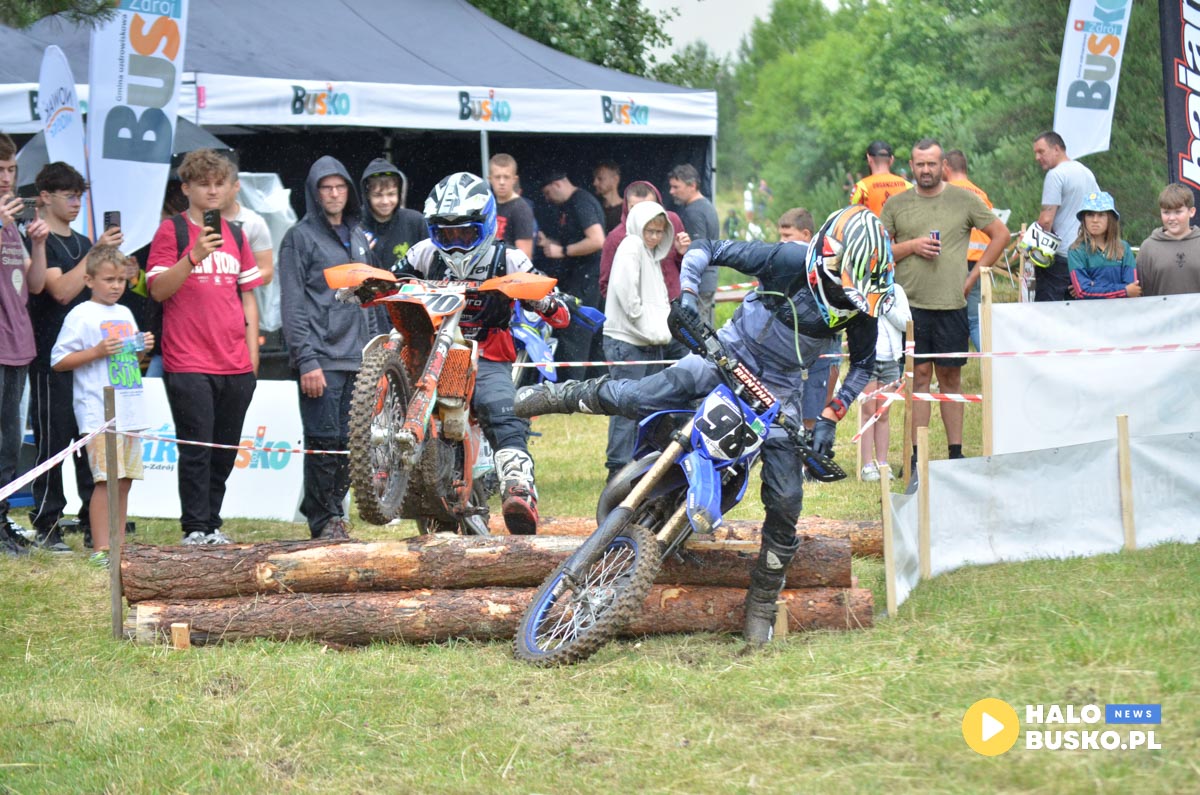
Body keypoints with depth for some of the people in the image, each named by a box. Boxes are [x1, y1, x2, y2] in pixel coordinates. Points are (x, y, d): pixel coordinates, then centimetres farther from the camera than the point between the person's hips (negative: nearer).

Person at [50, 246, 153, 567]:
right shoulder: (81, 316, -5)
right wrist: (97, 352, -17)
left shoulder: (125, 314, 18)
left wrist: (143, 350, 7)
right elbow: (58, 361, -9)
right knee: (106, 479, -13)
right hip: (99, 414, -7)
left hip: (130, 411, 7)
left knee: (125, 480, 8)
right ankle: (100, 549, -11)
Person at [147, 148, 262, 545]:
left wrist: (252, 353, 13)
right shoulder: (172, 230, 1)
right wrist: (194, 256, -22)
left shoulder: (236, 235, 17)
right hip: (188, 363, -5)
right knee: (196, 449, -8)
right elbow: (158, 289, -9)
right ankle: (195, 528, -5)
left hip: (235, 364, 5)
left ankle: (212, 524, 14)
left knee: (225, 452, 7)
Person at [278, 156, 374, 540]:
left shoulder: (358, 236, 18)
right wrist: (306, 360, -15)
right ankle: (324, 520, -1)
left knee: (349, 444, 5)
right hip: (320, 359, -6)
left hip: (357, 359, 6)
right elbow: (292, 304, -7)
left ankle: (333, 508, 16)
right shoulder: (300, 237, -2)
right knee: (324, 441, -8)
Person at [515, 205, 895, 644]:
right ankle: (555, 395, 9)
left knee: (785, 501, -4)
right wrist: (687, 298, -30)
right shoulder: (791, 261, -23)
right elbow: (704, 250, -16)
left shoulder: (861, 303, -12)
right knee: (634, 399, -21)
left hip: (780, 386, 3)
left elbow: (863, 364, 6)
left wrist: (830, 418, -4)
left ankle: (762, 603, 12)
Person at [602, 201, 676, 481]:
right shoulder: (631, 247, -7)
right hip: (627, 340, -9)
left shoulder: (653, 254, 20)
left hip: (652, 343, 9)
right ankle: (619, 469, -8)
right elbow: (626, 294, -18)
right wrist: (648, 329, -14)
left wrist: (663, 331, 5)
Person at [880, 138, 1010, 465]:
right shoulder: (896, 205, 8)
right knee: (920, 375, -1)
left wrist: (973, 276, 4)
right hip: (910, 303, 0)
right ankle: (917, 454, 0)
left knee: (951, 377, 4)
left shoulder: (964, 200, 5)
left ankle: (956, 452, 8)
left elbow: (1001, 235, 10)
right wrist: (911, 246, -8)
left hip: (951, 303, 0)